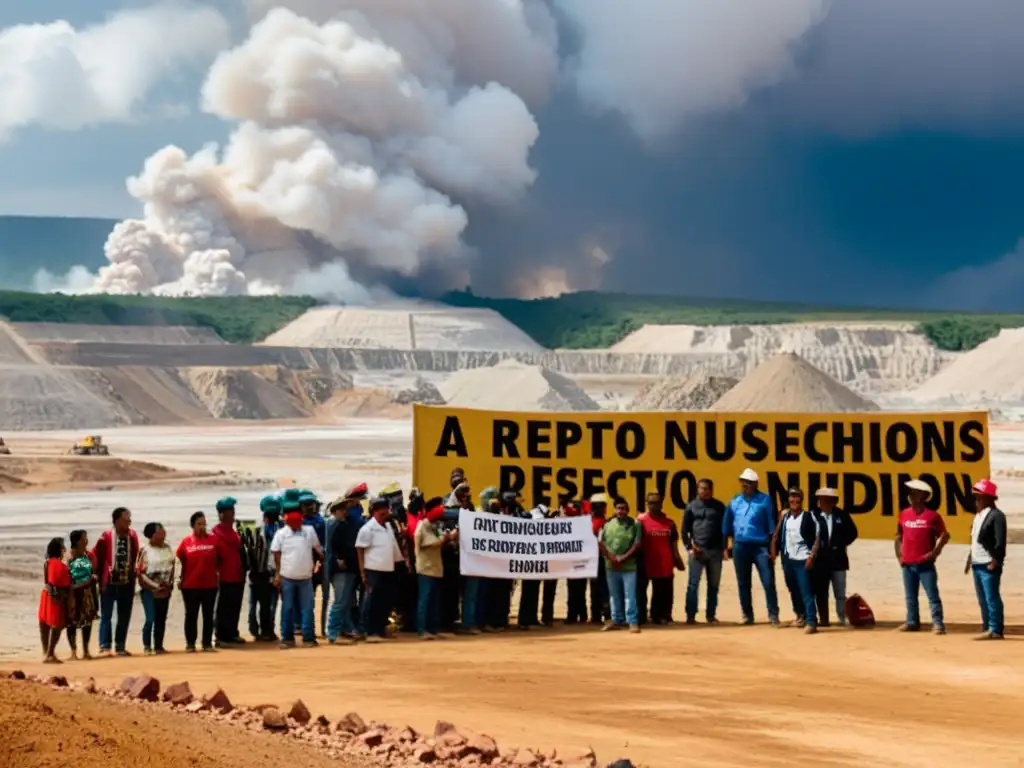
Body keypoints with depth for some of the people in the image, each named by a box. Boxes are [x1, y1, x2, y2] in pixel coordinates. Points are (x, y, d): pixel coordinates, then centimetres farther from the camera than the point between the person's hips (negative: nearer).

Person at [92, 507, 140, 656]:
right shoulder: (106, 537, -12)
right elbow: (96, 557, -5)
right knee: (106, 615, -3)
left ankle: (120, 647, 16)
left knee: (125, 616, 8)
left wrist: (133, 574, 6)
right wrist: (99, 577, -4)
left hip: (127, 583, 5)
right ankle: (104, 646, -2)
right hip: (109, 582, -5)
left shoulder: (132, 536, 1)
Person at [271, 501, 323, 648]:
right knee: (287, 608, 6)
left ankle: (308, 637, 10)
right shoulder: (281, 534, -2)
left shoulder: (309, 531, 2)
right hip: (287, 577, -1)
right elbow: (277, 555, 1)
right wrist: (277, 574, -2)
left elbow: (317, 548, 10)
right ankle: (287, 638, 12)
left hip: (305, 576, 1)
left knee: (307, 608, 4)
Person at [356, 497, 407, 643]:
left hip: (388, 570, 7)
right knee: (372, 602, -4)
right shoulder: (368, 528, -7)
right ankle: (370, 632, 0)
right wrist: (362, 573, -11)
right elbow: (360, 550, -7)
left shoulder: (388, 527, 13)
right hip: (374, 570, -7)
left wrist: (403, 561, 13)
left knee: (385, 602, 10)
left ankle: (381, 630, 19)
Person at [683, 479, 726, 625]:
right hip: (697, 550, -2)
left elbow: (724, 527, 10)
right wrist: (689, 547, -5)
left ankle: (711, 615, 12)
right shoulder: (691, 507, 5)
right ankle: (690, 615, -3)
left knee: (714, 585, 6)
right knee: (693, 583, -5)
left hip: (715, 550, 2)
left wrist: (723, 547, 1)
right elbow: (685, 529, 4)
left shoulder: (719, 506, 9)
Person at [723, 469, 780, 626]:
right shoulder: (735, 501, 8)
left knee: (768, 582, -6)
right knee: (743, 583, 9)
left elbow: (772, 524, -3)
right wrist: (728, 545, 11)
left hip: (761, 546, -4)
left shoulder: (765, 500, -3)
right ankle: (747, 615, 18)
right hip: (740, 547, 4)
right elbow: (727, 524, 14)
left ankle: (773, 615, -2)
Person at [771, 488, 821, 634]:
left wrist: (812, 556, -16)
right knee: (793, 590, 15)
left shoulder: (809, 517, -5)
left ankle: (811, 622, -16)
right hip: (788, 559, 6)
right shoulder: (784, 517, 10)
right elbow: (776, 535, 15)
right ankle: (800, 616, 31)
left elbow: (818, 538, -8)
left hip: (802, 560, -6)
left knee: (806, 592, -12)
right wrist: (774, 551, 5)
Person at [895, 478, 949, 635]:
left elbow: (944, 535, 0)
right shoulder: (904, 514, 9)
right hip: (907, 564, 5)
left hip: (926, 564, -5)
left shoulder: (932, 516, -5)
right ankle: (912, 622, 20)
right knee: (910, 596, 12)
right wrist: (899, 554, 10)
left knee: (932, 595, -8)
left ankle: (938, 623, -10)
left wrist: (935, 552, -9)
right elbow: (899, 535, 19)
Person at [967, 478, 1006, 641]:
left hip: (989, 565, -10)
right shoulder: (978, 515, 17)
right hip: (977, 564, 10)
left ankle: (995, 630, -8)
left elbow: (1000, 542, -17)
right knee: (983, 599, 13)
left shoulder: (996, 515, -12)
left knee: (991, 597, -9)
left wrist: (995, 562, -20)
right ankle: (987, 628, 19)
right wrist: (970, 558, 17)